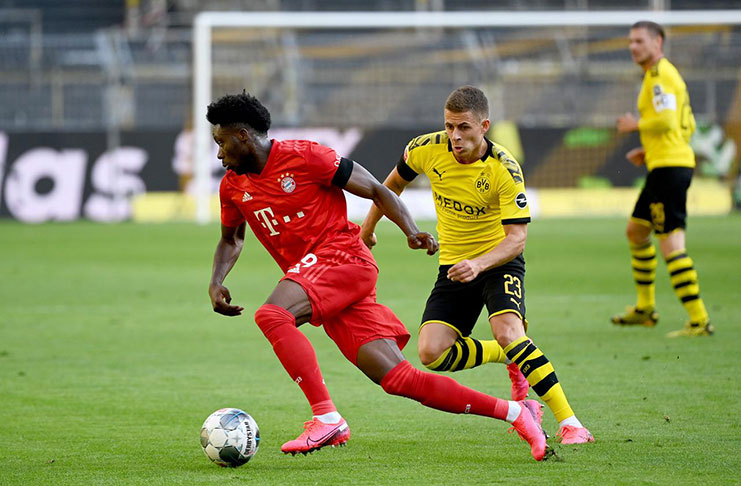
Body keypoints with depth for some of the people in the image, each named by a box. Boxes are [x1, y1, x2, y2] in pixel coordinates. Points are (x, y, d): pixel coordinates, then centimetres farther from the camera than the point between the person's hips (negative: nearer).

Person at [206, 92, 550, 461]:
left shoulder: (303, 157, -7)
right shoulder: (233, 186, 13)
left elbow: (375, 190, -2)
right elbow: (230, 240, 30)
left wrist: (411, 231, -15)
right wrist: (215, 283, 11)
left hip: (343, 258, -6)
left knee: (271, 315, -30)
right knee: (398, 379, -4)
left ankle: (326, 418, -29)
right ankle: (515, 412, 2)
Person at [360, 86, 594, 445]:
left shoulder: (505, 169, -23)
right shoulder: (427, 149, -11)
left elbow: (516, 238, -24)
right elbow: (395, 182, 11)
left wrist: (478, 264, -41)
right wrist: (368, 228, 22)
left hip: (499, 261, -4)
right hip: (453, 264, 5)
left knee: (508, 333, -31)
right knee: (432, 354, -13)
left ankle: (568, 422, -24)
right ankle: (511, 362, 14)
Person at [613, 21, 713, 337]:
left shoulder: (660, 74, -11)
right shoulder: (665, 74, 21)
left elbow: (667, 120, -24)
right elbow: (688, 128, 24)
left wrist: (636, 125, -7)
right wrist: (648, 151, 21)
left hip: (669, 167, -11)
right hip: (663, 166, 11)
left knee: (671, 244, -14)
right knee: (635, 231, 22)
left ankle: (699, 320, -17)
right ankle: (645, 309, 33)